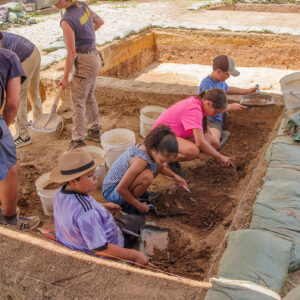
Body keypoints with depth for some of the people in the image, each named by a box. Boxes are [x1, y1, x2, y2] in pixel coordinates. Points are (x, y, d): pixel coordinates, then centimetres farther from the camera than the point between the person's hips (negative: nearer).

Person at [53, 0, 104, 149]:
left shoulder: (67, 21, -20)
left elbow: (71, 52, -20)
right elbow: (100, 21, 19)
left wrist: (65, 77, -12)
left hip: (84, 62, -9)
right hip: (95, 57, 9)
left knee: (77, 101, -2)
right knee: (89, 97, 20)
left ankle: (78, 141, 3)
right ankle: (94, 132, 33)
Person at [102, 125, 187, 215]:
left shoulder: (149, 147, -10)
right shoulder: (140, 160, -36)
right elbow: (120, 189, -32)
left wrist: (174, 176, 6)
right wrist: (138, 205, -20)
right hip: (112, 192, -8)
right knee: (147, 176, -35)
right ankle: (127, 204, -9)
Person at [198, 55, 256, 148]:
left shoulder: (220, 81, 14)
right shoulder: (207, 83, -12)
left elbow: (227, 89, 41)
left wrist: (247, 91, 44)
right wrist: (231, 107, -2)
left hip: (216, 120, 5)